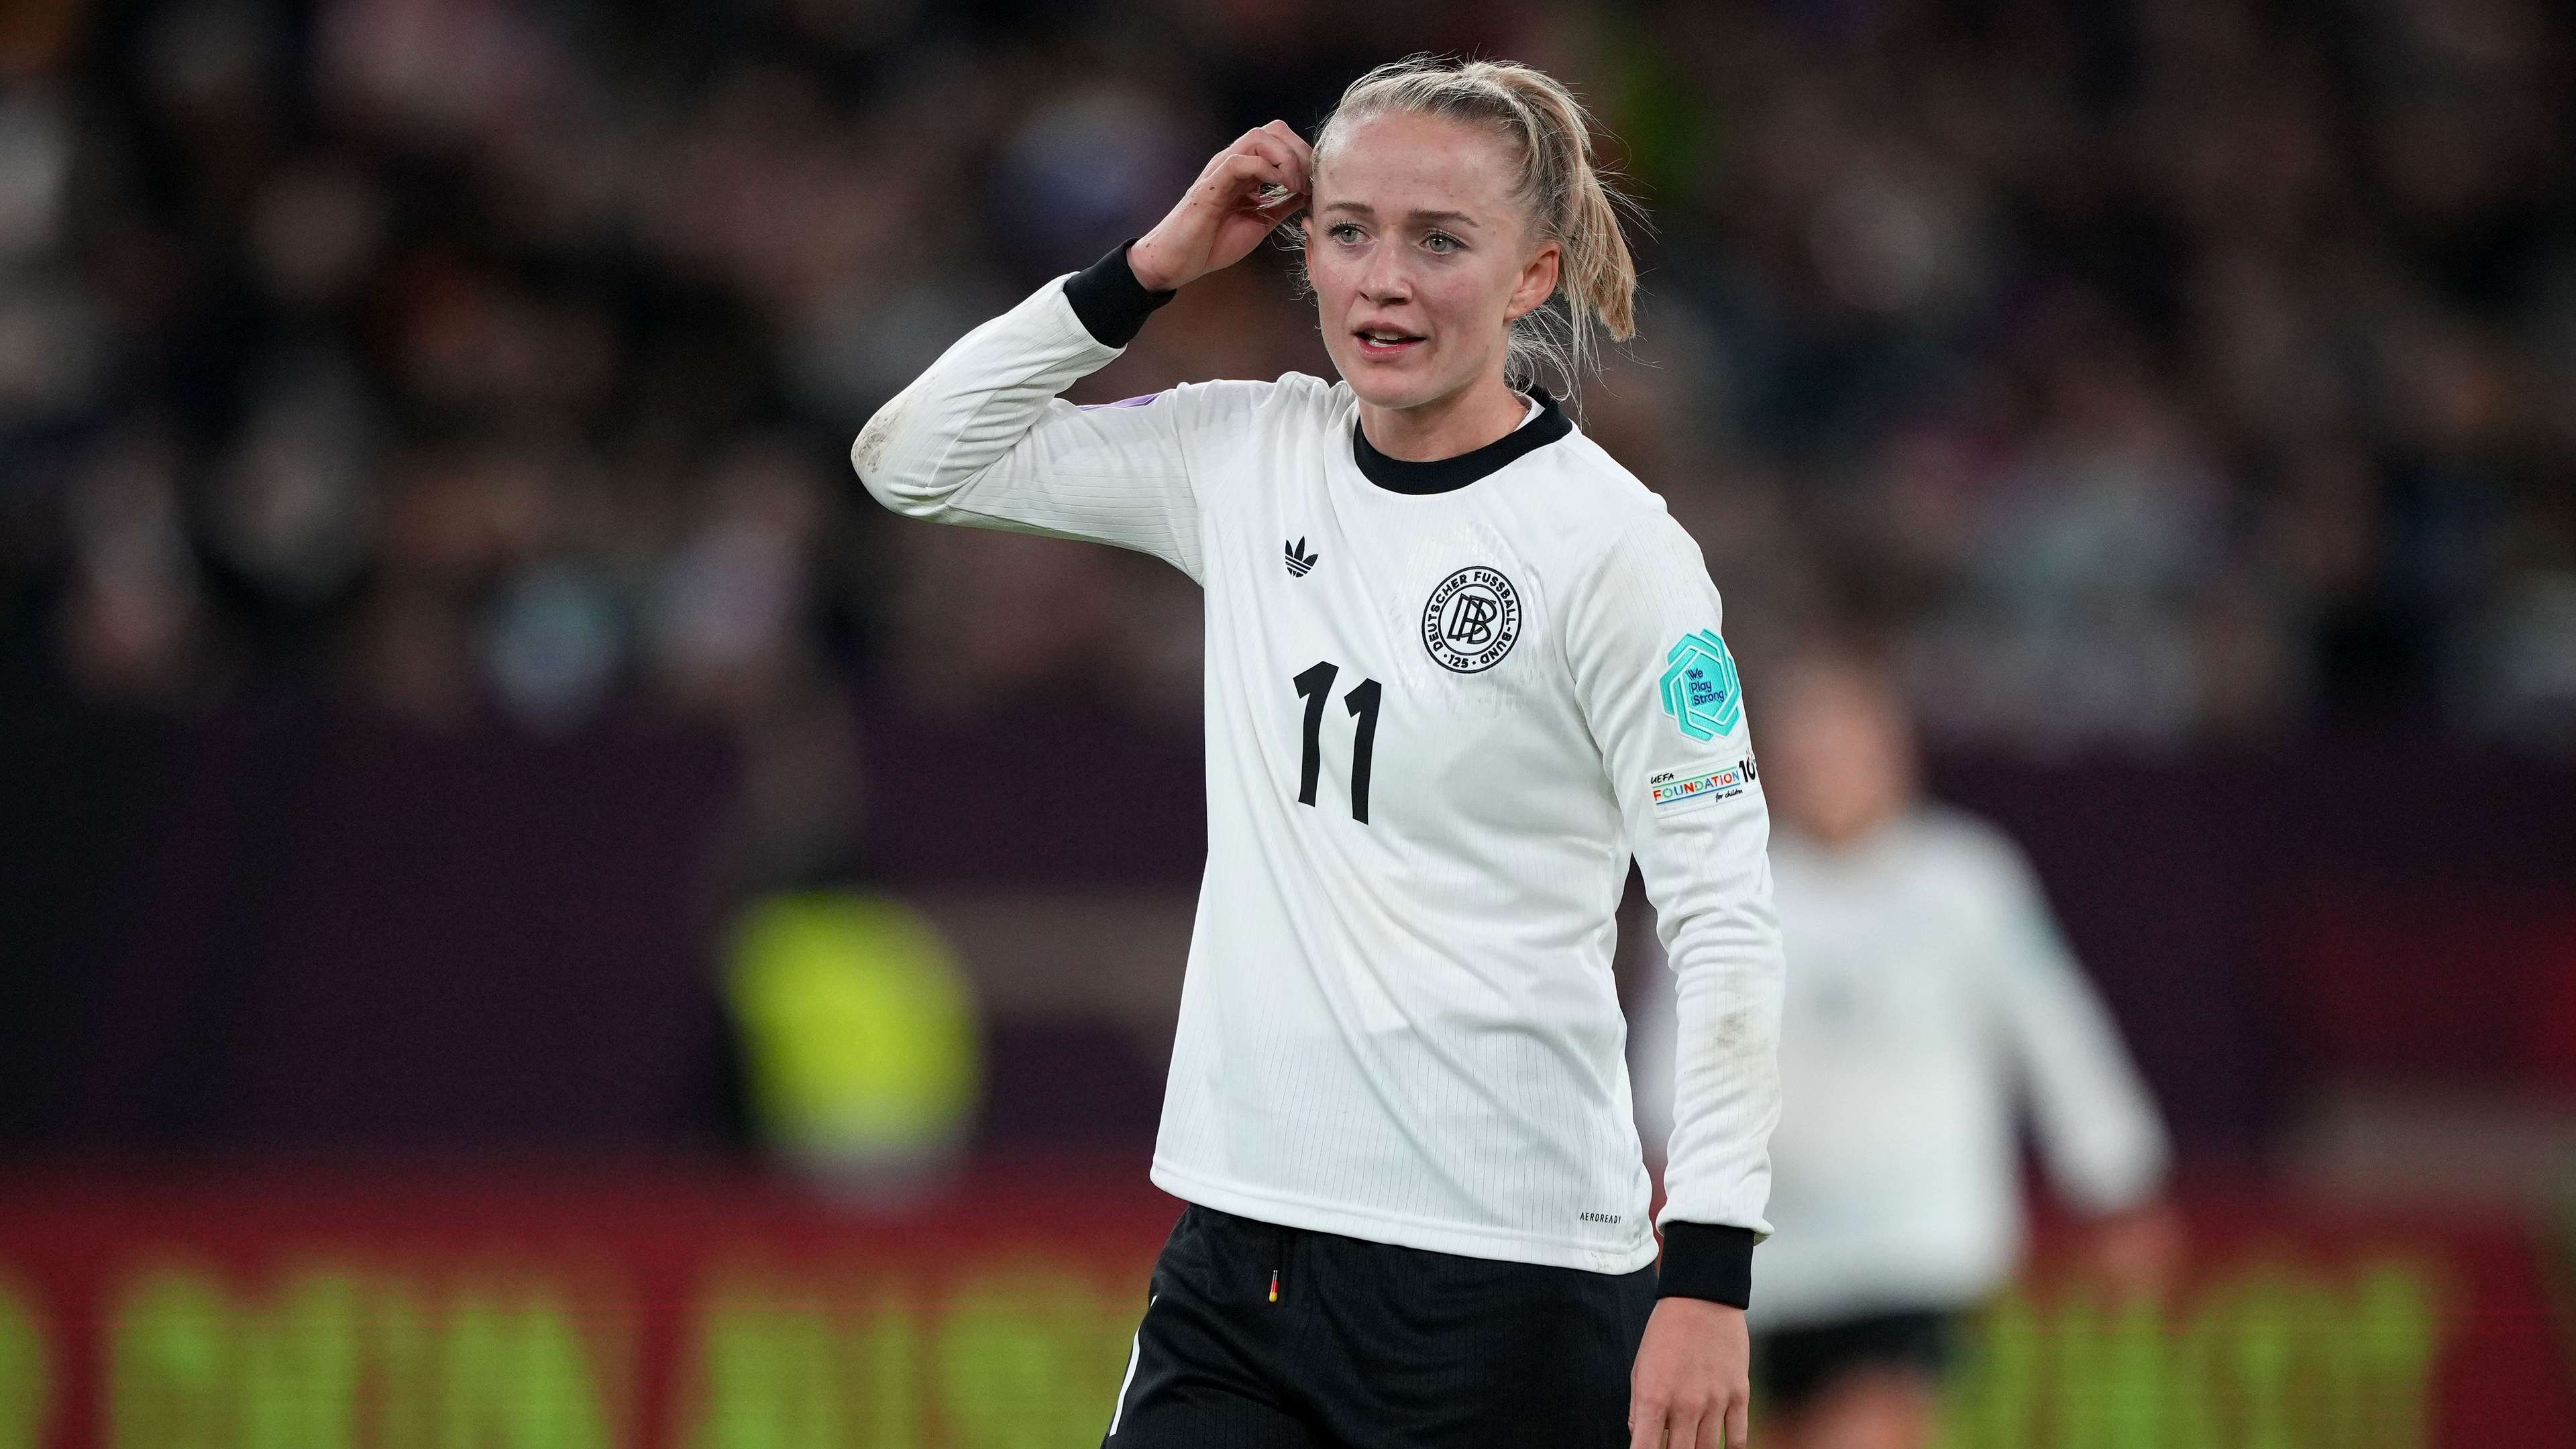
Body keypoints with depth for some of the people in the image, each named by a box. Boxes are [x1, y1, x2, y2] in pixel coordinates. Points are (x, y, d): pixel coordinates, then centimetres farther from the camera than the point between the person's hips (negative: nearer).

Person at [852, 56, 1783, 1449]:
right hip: (1239, 1233, 5)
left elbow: (1726, 925, -9)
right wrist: (1152, 267, 3)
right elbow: (913, 459, 14)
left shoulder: (1609, 544, -9)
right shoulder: (1246, 457, 8)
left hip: (1502, 1268, -5)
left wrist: (1710, 1278, -16)